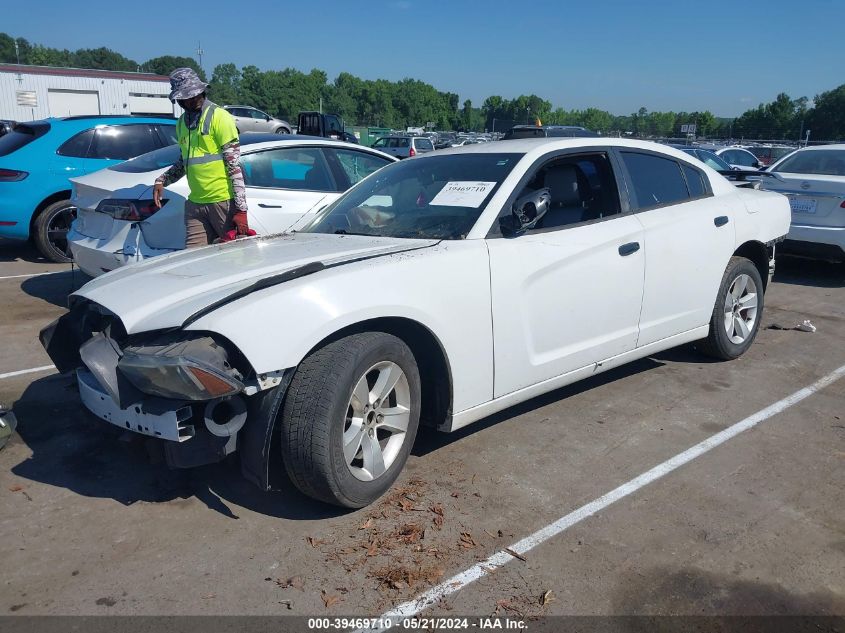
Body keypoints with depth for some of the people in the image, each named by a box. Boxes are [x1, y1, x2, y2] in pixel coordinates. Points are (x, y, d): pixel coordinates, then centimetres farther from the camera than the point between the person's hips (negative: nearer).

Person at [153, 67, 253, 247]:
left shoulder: (219, 117, -6)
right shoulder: (182, 122, 16)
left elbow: (234, 165, -11)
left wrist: (241, 209, -16)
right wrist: (162, 180, 14)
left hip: (224, 202, -6)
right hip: (195, 204, 7)